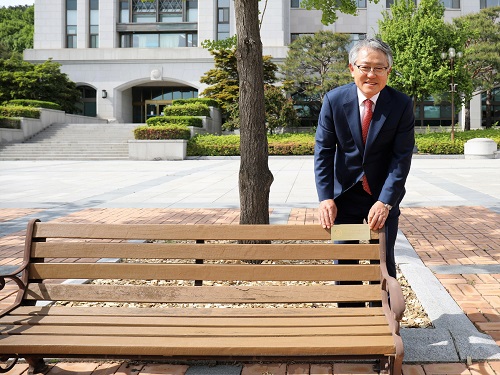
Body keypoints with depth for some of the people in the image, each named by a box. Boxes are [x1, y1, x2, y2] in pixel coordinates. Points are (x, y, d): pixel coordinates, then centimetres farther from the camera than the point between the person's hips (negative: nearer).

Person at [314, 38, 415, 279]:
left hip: (383, 196, -1)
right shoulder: (334, 100, -9)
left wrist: (385, 202, -21)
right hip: (345, 194, 1)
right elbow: (323, 151, -7)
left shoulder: (402, 105, -12)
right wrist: (326, 197, -14)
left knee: (383, 263, 6)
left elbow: (402, 158, -13)